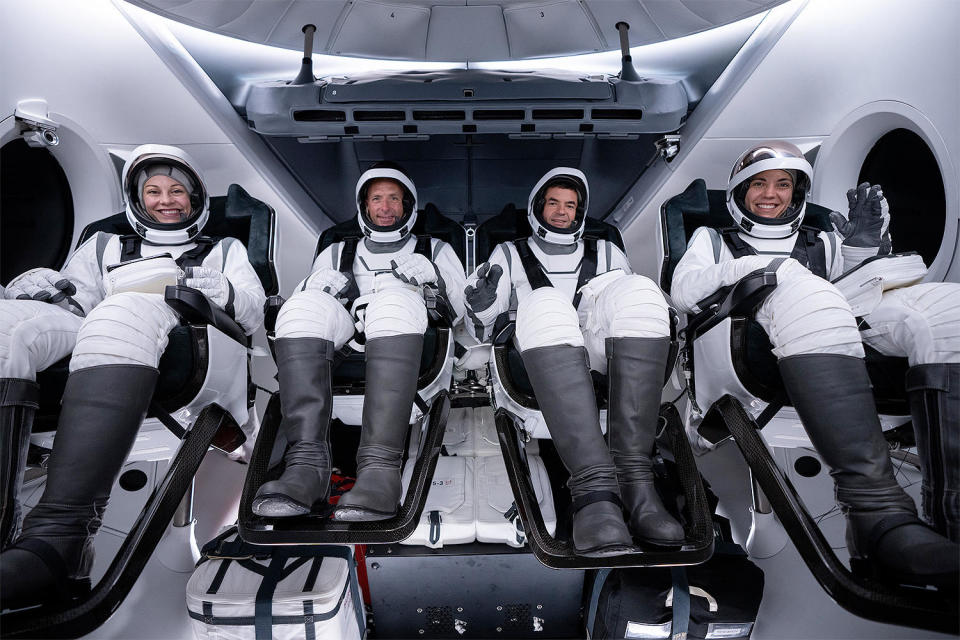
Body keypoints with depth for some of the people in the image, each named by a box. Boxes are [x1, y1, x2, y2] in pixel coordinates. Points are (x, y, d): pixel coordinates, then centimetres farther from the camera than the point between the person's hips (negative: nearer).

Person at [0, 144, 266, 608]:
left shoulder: (224, 250, 33)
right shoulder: (106, 247, 39)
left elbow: (253, 315, 17)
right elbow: (75, 304, 22)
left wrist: (221, 291, -4)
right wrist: (45, 286, -1)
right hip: (95, 337, 3)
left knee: (125, 313, -38)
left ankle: (57, 537, -52)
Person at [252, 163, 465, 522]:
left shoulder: (435, 250, 30)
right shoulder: (337, 253, 34)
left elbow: (462, 312, 17)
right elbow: (296, 308, 23)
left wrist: (436, 278, -2)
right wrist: (315, 286, 1)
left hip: (411, 351, -2)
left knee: (395, 298, -34)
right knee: (305, 304, -28)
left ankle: (380, 468, -46)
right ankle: (307, 463, -38)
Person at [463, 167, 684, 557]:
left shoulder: (606, 253, 32)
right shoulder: (510, 254, 27)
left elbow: (636, 306, 27)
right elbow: (481, 332, 20)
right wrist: (479, 306, -3)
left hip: (602, 357, 2)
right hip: (539, 361, -1)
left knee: (636, 289, -29)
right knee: (544, 303, -36)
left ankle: (633, 475, -38)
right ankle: (594, 488, -49)